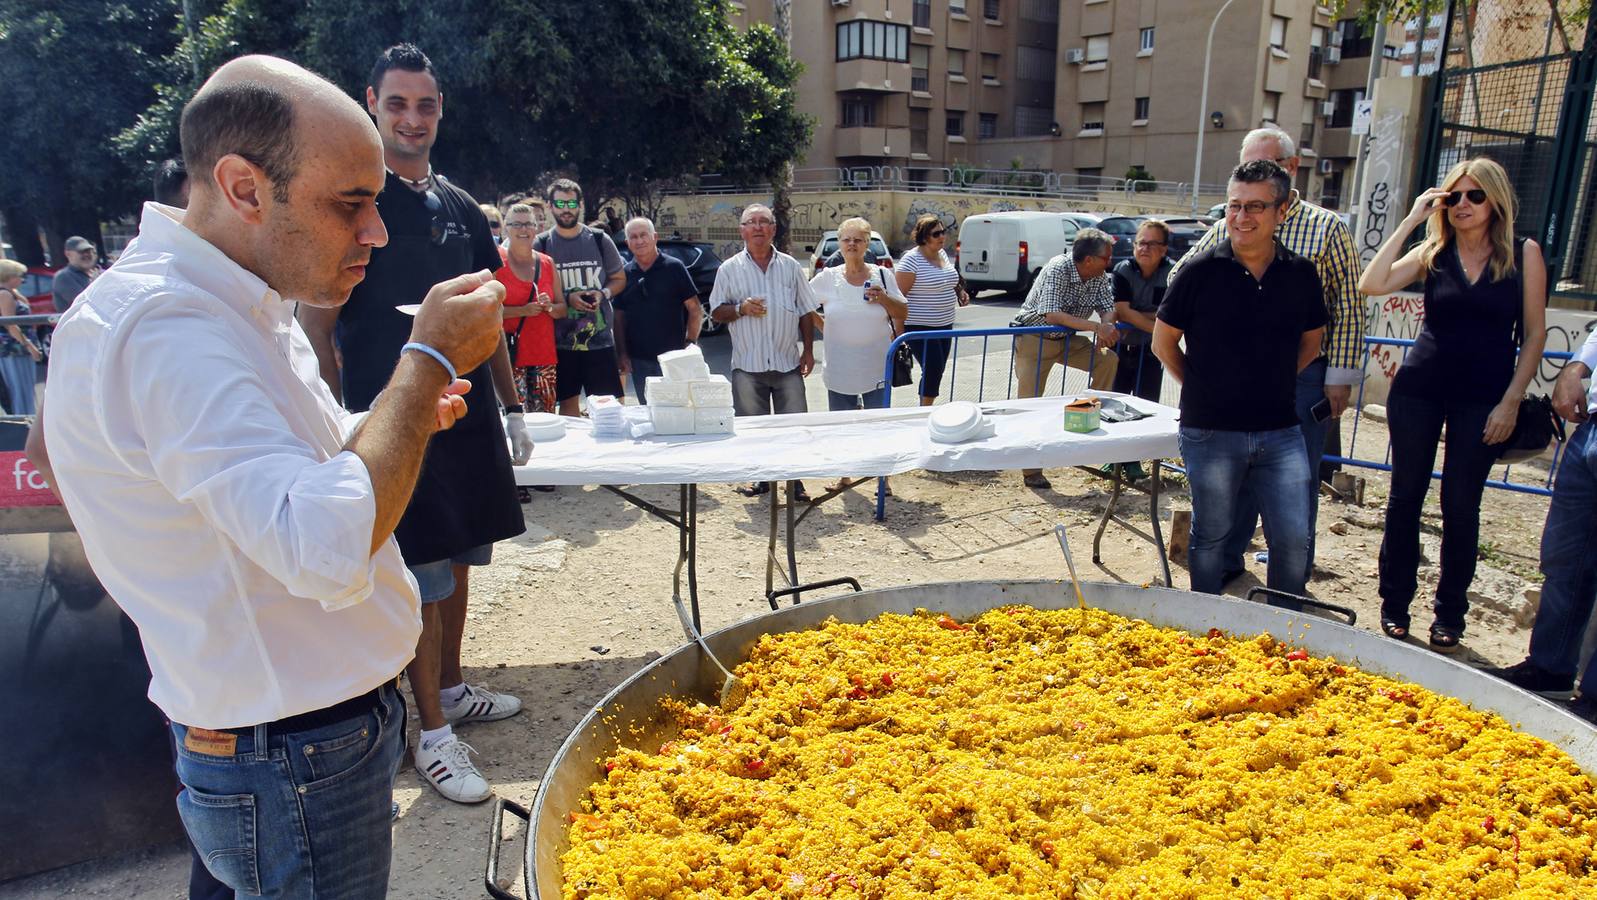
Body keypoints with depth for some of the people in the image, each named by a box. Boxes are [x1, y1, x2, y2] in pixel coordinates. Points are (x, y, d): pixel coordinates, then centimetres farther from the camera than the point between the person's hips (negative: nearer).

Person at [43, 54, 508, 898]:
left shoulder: (243, 304, 6)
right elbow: (327, 549, -37)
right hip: (291, 768, -9)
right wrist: (429, 360, -26)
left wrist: (402, 418, 2)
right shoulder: (159, 327, -26)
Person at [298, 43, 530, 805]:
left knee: (458, 563, 16)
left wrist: (511, 410, 13)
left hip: (468, 419, 6)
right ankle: (433, 733, 12)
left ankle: (452, 690, 33)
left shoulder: (458, 207, 12)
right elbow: (315, 328, -10)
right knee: (421, 581, -1)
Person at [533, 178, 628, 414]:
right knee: (568, 402, 8)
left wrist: (603, 293, -9)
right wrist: (567, 299, -13)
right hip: (561, 340, 0)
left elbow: (620, 278, 12)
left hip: (600, 337, 1)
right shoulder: (541, 244, 2)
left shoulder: (599, 240, 4)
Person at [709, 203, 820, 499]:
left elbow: (806, 312, 11)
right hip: (748, 364, 0)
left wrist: (808, 350, 5)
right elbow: (716, 312, 6)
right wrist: (740, 309, -13)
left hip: (788, 363, 1)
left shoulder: (790, 266, 8)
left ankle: (795, 480, 14)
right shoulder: (729, 269, 4)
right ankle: (761, 478, 22)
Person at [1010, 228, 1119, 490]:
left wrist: (1106, 326, -25)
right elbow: (1051, 315, -35)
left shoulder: (1099, 276, -4)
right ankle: (1031, 472, 3)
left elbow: (1108, 309, 0)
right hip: (1035, 339, -6)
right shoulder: (1058, 269, -25)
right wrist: (1096, 327, -38)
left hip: (1066, 340, 6)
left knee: (1108, 360, -14)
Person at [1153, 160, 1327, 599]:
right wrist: (1202, 388, 4)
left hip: (1281, 431, 3)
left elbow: (1311, 342, 18)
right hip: (1210, 431, -2)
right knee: (1210, 536, 10)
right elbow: (1163, 341, 3)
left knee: (1293, 538, 2)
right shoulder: (1201, 270, -7)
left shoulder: (1301, 273, 2)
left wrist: (1270, 381, 9)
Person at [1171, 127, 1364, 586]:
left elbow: (1348, 306, -3)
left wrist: (1340, 376, -8)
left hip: (1302, 377, -3)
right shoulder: (1230, 226, 7)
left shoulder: (1326, 227, -1)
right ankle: (1226, 564, 27)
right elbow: (1180, 277, 18)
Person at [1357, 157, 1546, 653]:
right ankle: (1395, 604, 20)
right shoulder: (1433, 253, 3)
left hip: (1483, 398, -1)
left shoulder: (1524, 254, 0)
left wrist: (1511, 400, -6)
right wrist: (1410, 220, -11)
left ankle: (1450, 613, 19)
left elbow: (1534, 333, 1)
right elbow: (1371, 284, -14)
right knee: (1406, 496, 7)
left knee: (1460, 505, 4)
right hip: (1419, 388, 1)